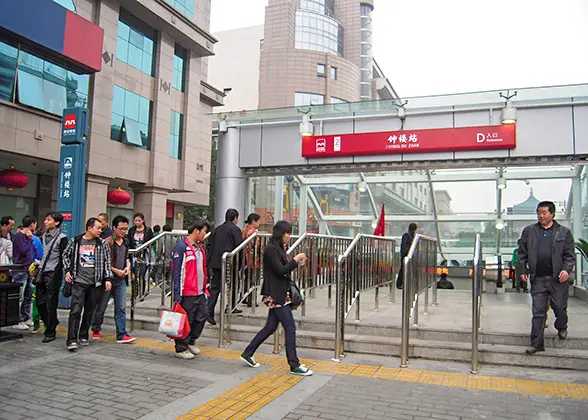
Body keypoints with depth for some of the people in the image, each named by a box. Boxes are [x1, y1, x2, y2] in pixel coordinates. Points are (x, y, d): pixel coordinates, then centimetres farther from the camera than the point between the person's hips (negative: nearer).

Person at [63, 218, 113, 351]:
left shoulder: (102, 244, 3)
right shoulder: (75, 241, 3)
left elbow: (107, 262, 4)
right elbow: (65, 255, 17)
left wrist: (108, 278, -4)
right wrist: (67, 270, 7)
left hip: (95, 283, 1)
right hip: (78, 282, -1)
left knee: (89, 311, 9)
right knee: (76, 310, -10)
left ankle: (83, 336, 24)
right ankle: (72, 340, -9)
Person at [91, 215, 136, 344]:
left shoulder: (125, 242, 11)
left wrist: (128, 267, 4)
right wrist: (116, 270, -15)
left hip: (121, 280, 5)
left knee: (120, 308, 2)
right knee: (101, 307, 9)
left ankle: (122, 335, 2)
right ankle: (95, 330, 29)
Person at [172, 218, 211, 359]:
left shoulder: (199, 247, 15)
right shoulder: (182, 247, -13)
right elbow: (177, 272, -16)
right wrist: (177, 295, -18)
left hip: (200, 292, 9)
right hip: (187, 293, -9)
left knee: (202, 315, 12)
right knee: (186, 321, 1)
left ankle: (190, 342, 30)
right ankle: (181, 349, 16)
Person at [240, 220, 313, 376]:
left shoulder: (278, 248, 15)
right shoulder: (271, 249, -15)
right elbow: (280, 270, -20)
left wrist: (296, 262, 6)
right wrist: (295, 260, -14)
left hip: (278, 294, 10)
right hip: (276, 295, -10)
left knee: (271, 327, 15)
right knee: (290, 328, -5)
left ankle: (247, 354, 26)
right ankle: (294, 365, 3)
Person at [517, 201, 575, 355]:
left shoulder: (564, 232, 7)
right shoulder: (528, 231, 10)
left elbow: (570, 255, 4)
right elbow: (522, 253, 11)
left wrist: (567, 269, -11)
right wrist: (522, 270, 3)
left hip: (558, 278, -1)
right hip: (538, 279, 1)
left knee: (560, 307, 9)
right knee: (538, 312, 1)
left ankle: (561, 328, 42)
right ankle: (536, 343, 6)